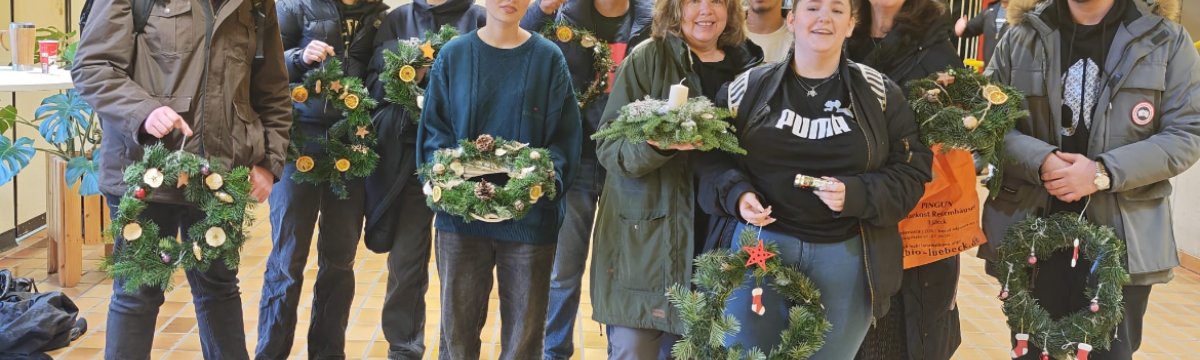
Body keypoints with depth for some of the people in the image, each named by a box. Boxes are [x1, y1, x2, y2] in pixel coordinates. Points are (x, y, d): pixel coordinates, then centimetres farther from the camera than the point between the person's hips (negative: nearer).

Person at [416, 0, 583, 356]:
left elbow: (565, 136, 0)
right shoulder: (453, 55, 4)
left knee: (524, 329, 6)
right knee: (458, 324, 7)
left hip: (529, 215, 0)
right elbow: (433, 128, 4)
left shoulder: (549, 59, 2)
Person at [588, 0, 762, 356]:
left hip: (711, 236, 4)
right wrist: (656, 143, -29)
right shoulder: (647, 57, -5)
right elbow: (608, 146, -10)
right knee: (633, 348, -3)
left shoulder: (746, 65, 8)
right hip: (643, 236, -4)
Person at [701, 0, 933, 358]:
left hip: (847, 255, 0)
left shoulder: (880, 92, 1)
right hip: (761, 243, 0)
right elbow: (715, 156, 8)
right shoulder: (749, 88, 3)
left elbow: (911, 172, 0)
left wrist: (856, 195, -17)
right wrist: (737, 194, -13)